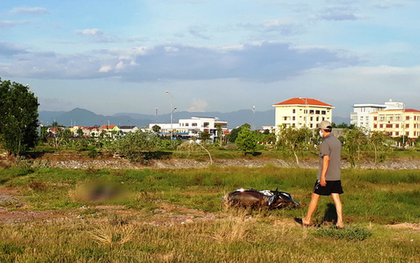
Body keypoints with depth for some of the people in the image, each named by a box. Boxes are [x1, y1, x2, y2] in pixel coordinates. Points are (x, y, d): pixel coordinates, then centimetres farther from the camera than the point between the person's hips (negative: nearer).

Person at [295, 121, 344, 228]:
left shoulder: (326, 142, -14)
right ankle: (340, 222, 0)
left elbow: (326, 159, -22)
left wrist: (323, 176, -23)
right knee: (336, 198, 5)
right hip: (336, 176, 8)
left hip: (326, 177, -8)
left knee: (315, 196, 3)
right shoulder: (337, 141, 13)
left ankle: (307, 220, 11)